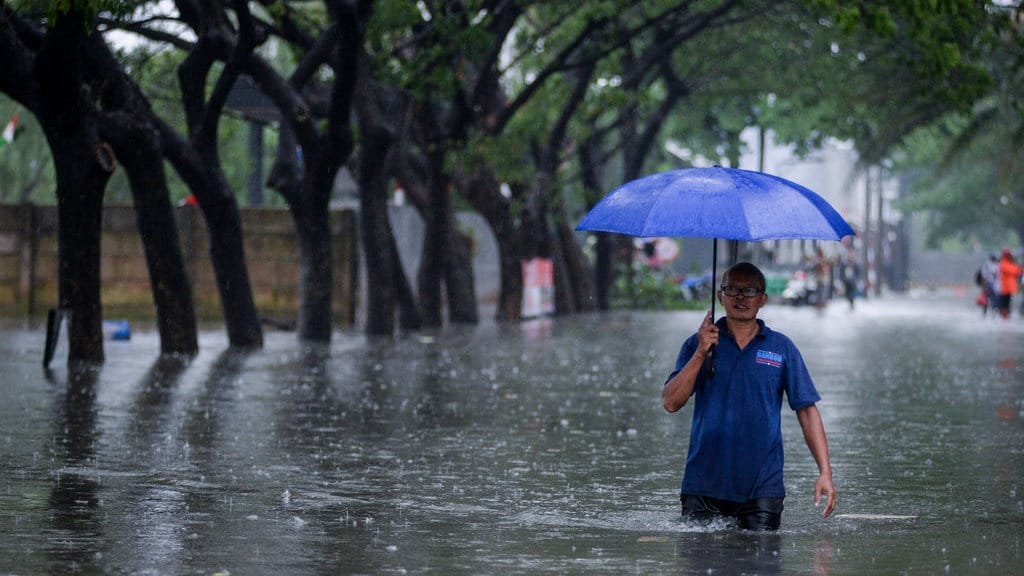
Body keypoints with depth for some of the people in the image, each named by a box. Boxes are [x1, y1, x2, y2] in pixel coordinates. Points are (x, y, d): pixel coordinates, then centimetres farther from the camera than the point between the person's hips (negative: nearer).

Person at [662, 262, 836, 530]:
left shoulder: (782, 348, 6)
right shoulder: (698, 344, 6)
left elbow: (807, 410, 3)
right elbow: (671, 403, -4)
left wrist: (825, 472, -6)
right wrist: (701, 353, -14)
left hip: (762, 486, 0)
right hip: (704, 485, 0)